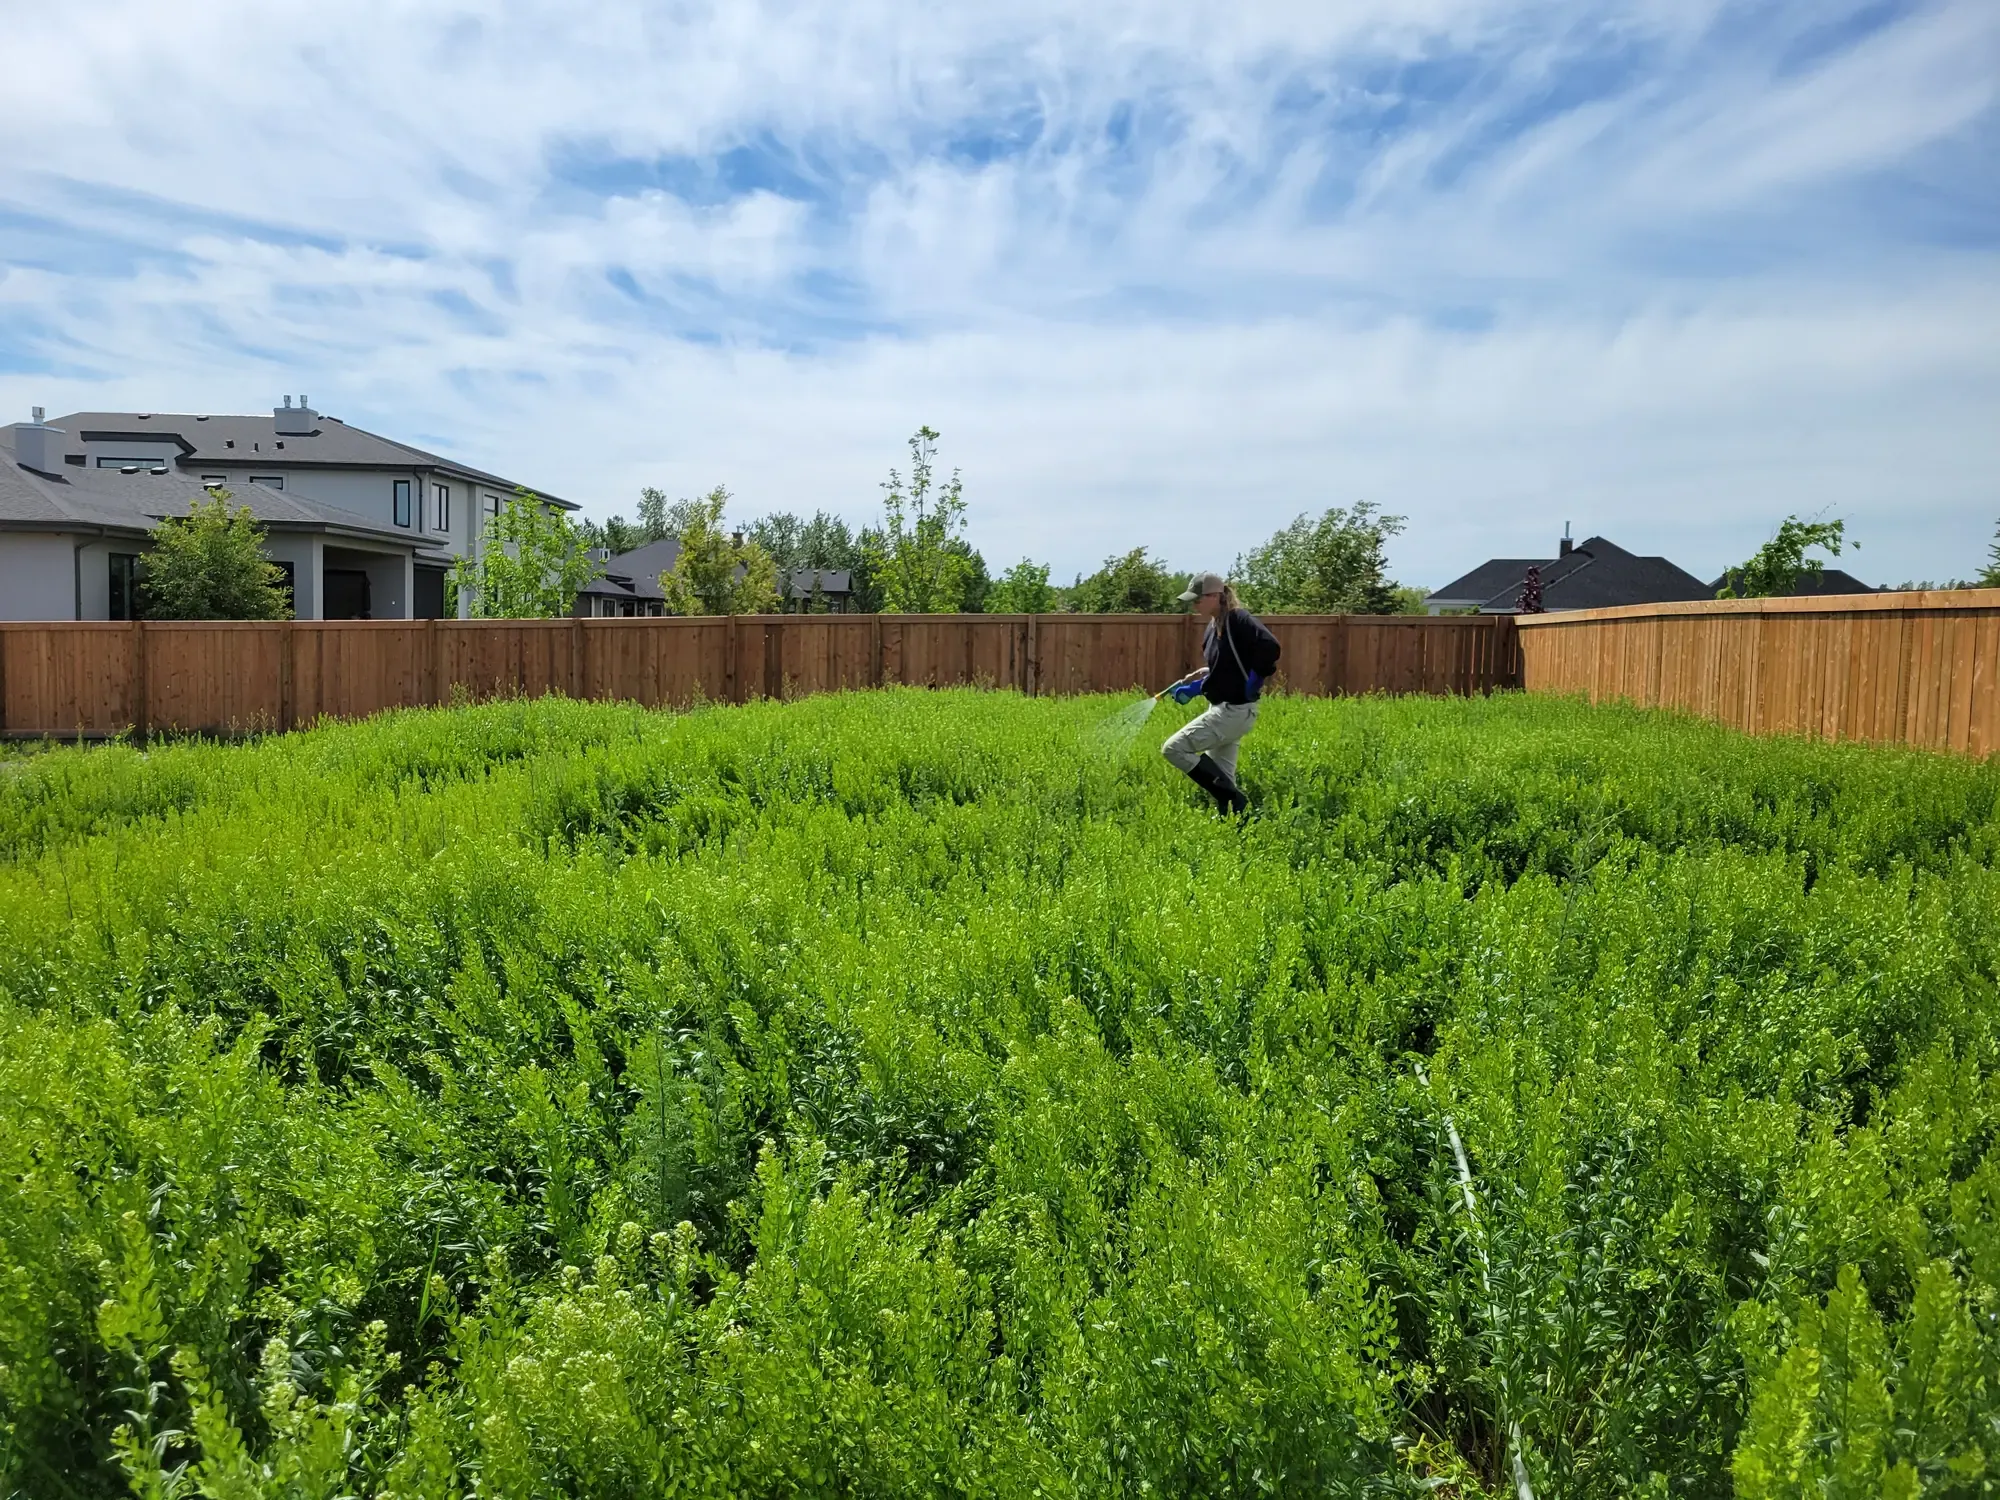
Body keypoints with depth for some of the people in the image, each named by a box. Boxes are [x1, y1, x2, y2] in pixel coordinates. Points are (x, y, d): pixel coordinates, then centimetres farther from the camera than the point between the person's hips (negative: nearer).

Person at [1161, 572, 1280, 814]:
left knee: (1174, 748, -12)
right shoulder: (1213, 627, 11)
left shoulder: (1239, 620, -17)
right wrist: (1199, 678, 8)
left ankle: (1233, 799, -10)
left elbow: (1270, 648, -29)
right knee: (1220, 779, 11)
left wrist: (1256, 679, -18)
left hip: (1235, 711, -10)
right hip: (1223, 709, 10)